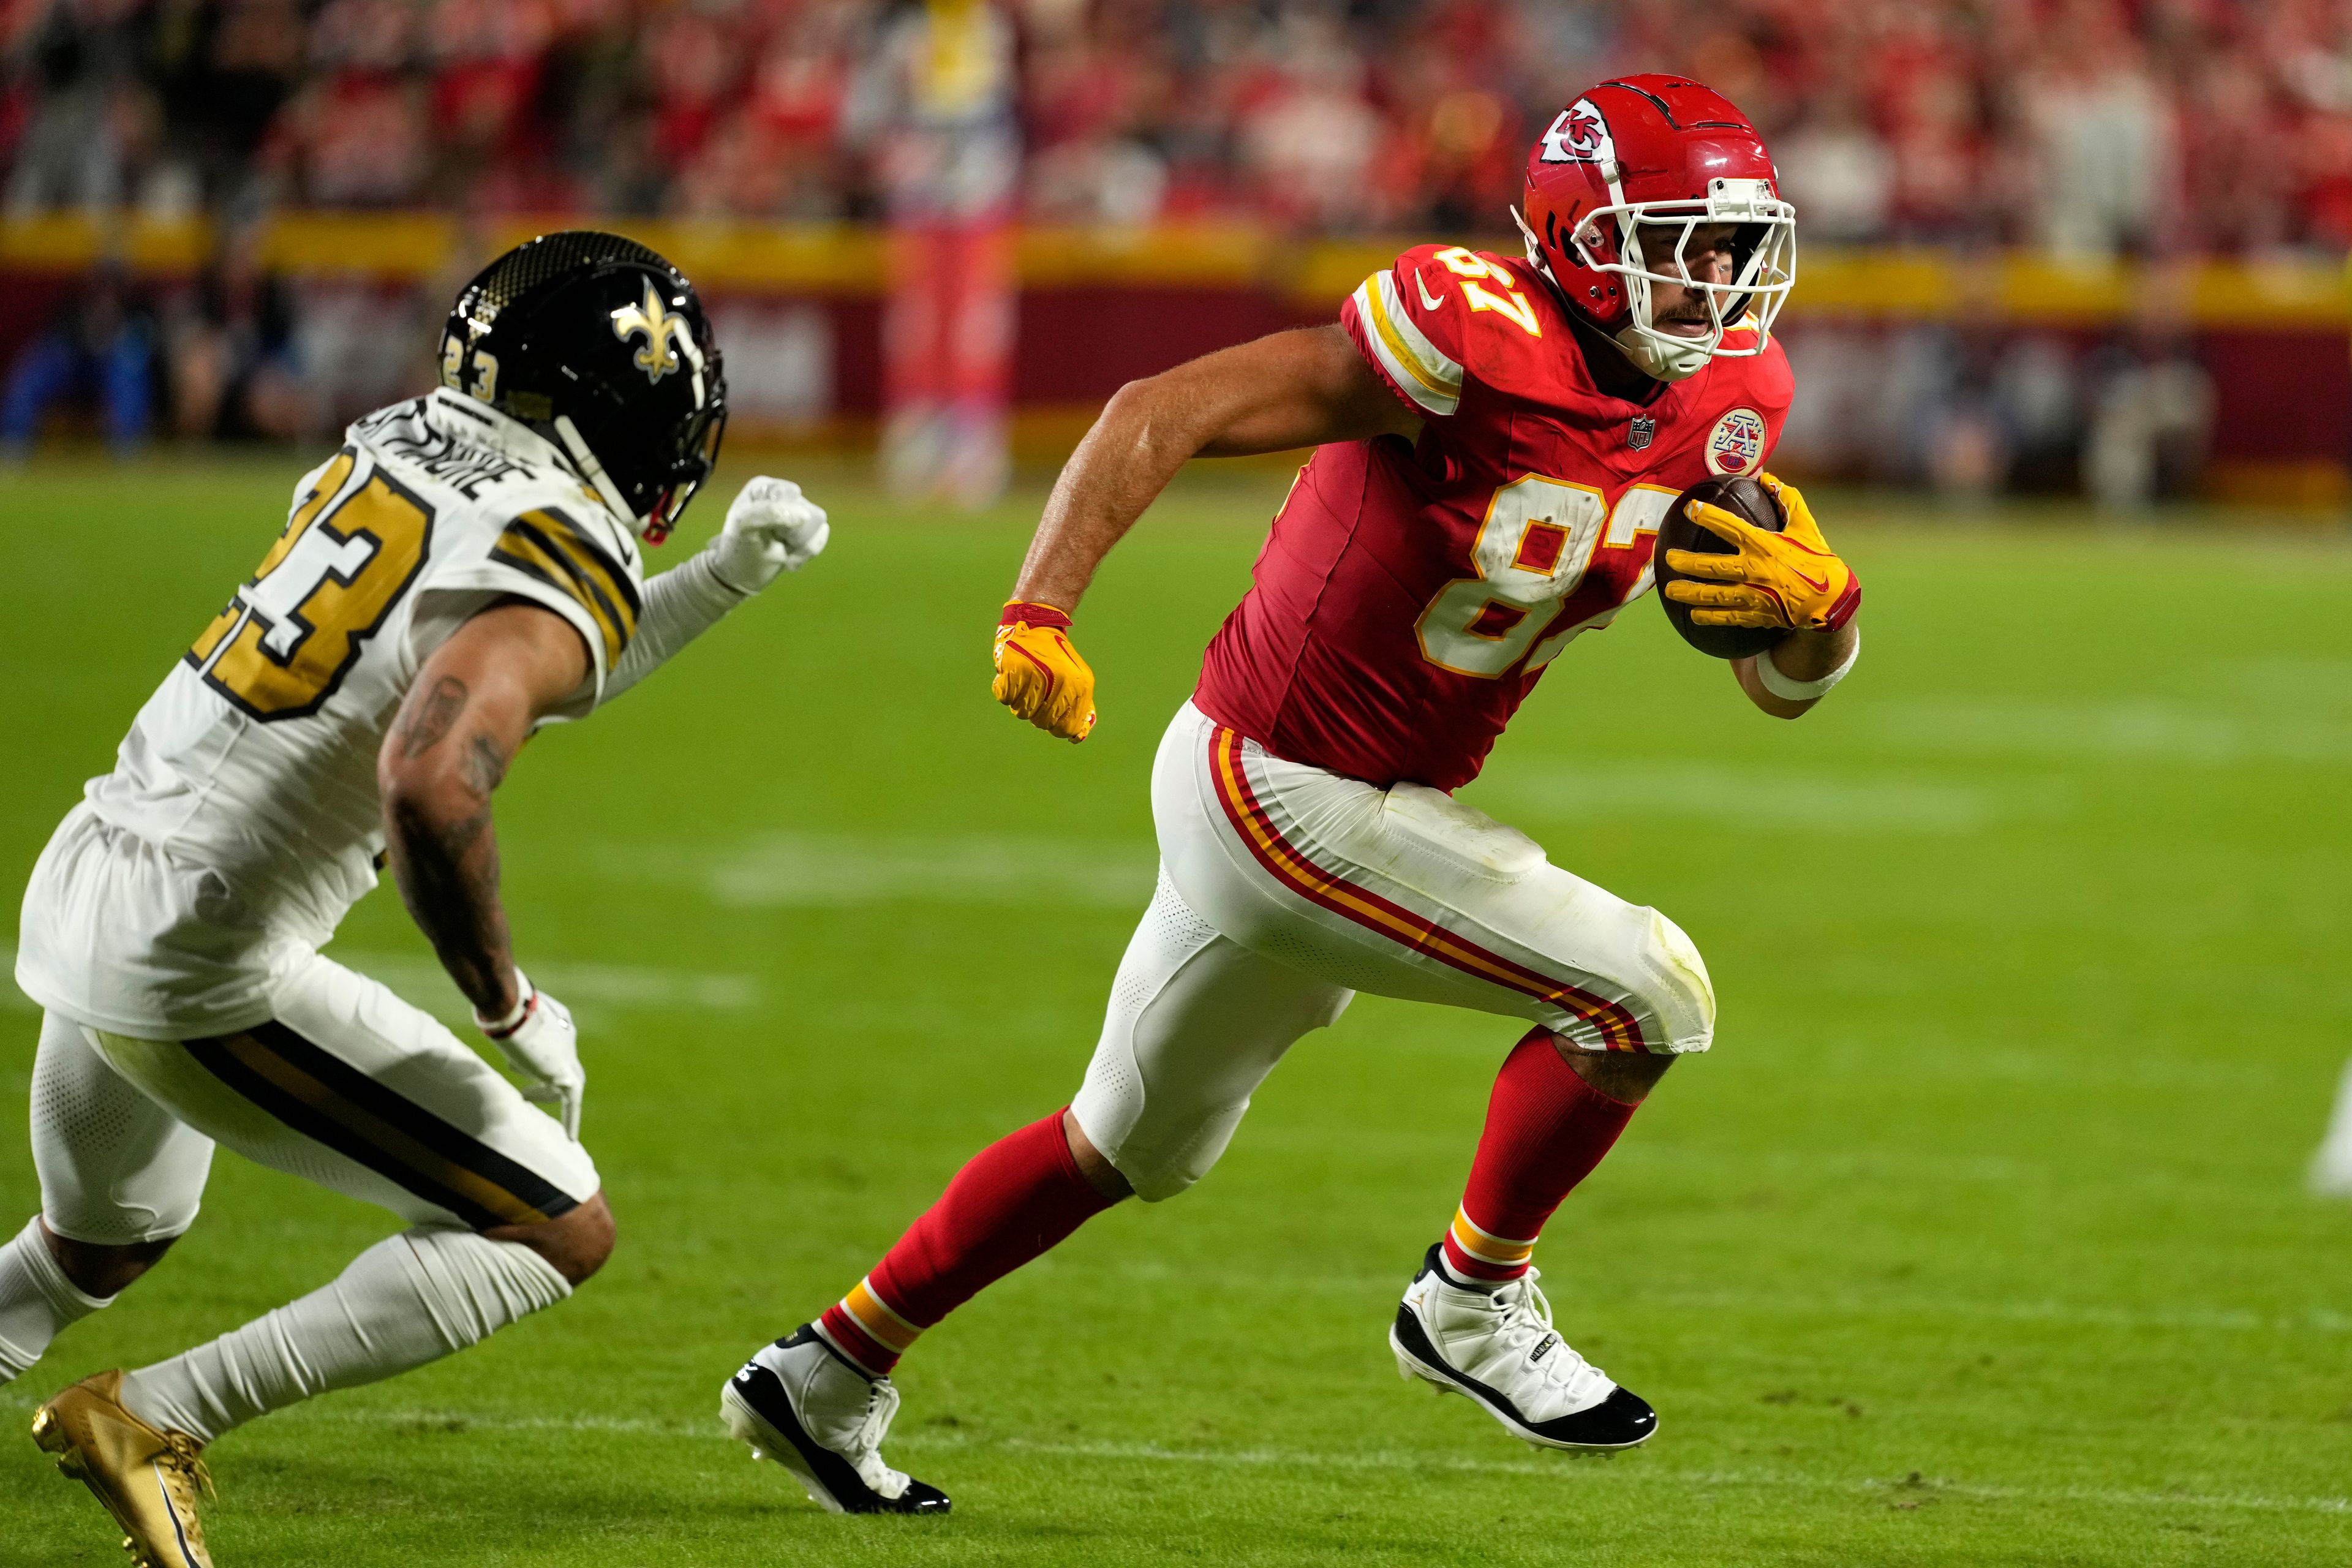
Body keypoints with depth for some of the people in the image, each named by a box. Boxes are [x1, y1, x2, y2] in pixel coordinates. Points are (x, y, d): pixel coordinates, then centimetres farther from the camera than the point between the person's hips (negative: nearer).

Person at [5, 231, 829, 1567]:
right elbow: (429, 784, -32)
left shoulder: (405, 452, 10)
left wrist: (724, 579, 22)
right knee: (561, 1231, -3)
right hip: (204, 967, -9)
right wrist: (513, 1009, -19)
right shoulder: (554, 563, -15)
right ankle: (157, 1421, -7)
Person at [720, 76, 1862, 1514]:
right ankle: (1474, 1305, 6)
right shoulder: (1479, 340, -24)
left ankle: (829, 1375, 35)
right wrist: (1042, 614, -36)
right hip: (1286, 795, -9)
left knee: (1128, 1150, 23)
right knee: (1646, 988, -13)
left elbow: (1784, 686, 3)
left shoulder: (1719, 399, -1)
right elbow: (1166, 414, -25)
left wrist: (1813, 602, -20)